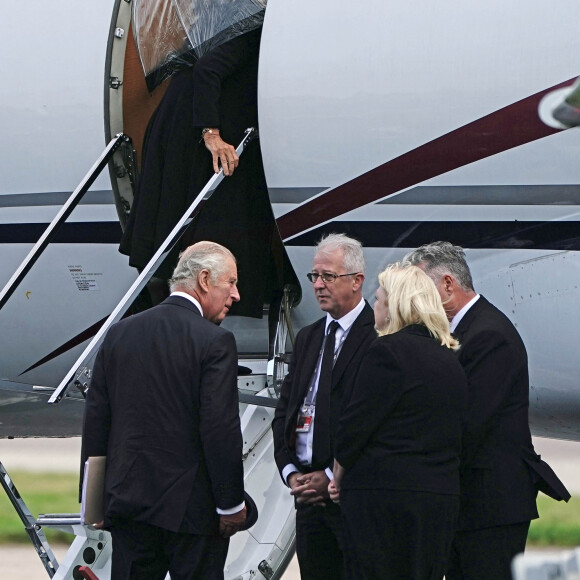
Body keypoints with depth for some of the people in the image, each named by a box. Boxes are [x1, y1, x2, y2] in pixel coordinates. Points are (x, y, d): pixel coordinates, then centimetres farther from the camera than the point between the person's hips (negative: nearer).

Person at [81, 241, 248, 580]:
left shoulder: (121, 333, 8)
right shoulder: (215, 342, -10)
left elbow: (95, 421, 9)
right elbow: (221, 430, -15)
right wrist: (232, 504, -7)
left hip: (128, 500, 5)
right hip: (192, 507, -5)